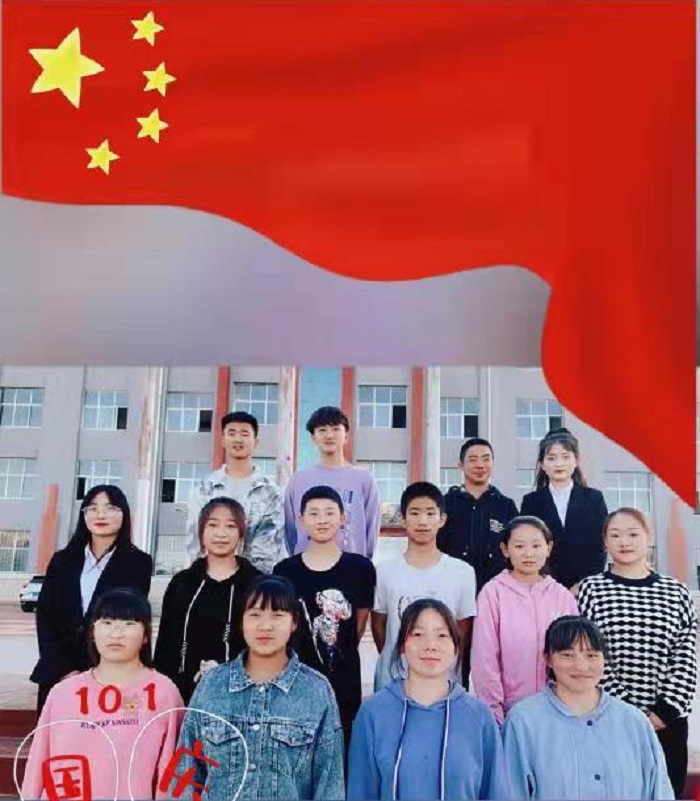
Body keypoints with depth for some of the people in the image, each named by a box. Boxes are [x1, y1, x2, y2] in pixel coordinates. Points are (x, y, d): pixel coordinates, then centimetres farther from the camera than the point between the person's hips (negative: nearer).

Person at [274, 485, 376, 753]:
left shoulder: (360, 568, -2)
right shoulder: (285, 570, 0)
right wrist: (303, 656, 6)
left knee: (342, 745, 6)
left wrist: (340, 656, 10)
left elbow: (360, 623, 6)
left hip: (344, 682, 0)